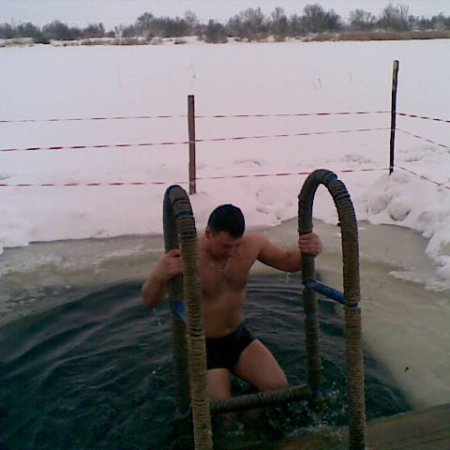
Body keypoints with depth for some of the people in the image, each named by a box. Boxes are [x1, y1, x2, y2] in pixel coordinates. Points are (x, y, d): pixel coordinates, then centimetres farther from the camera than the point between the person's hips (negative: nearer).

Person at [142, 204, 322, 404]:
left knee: (279, 386, -6)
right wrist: (158, 276, -52)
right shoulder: (185, 257, -27)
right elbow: (150, 302, -29)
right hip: (202, 345, -4)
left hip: (239, 336, 5)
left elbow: (289, 261, 1)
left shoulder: (251, 245, -13)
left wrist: (309, 249, -22)